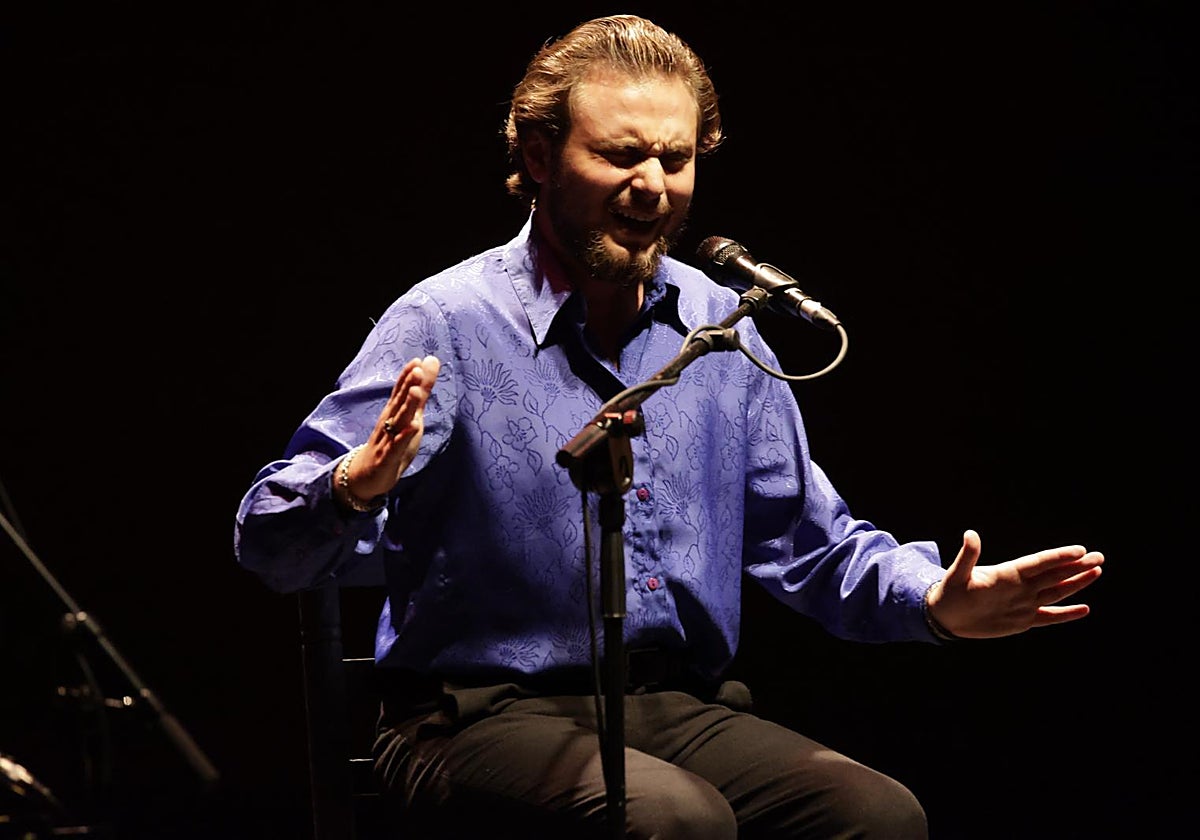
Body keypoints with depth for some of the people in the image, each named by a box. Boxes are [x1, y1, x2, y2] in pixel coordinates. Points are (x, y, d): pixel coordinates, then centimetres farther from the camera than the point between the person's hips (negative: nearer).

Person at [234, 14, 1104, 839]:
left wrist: (934, 602, 0)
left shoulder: (722, 330, 11)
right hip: (488, 718, -5)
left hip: (682, 710, 5)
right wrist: (356, 491, -37)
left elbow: (812, 542, 20)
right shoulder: (447, 325, -7)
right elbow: (274, 545, -13)